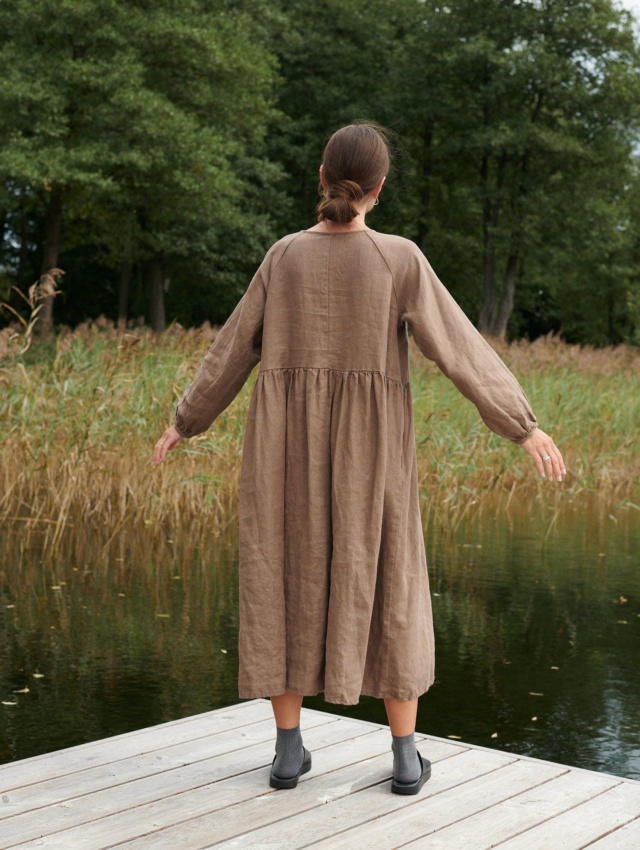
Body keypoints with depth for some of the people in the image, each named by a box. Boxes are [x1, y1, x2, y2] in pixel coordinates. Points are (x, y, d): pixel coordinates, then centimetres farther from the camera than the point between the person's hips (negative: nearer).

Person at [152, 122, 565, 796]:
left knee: (288, 582, 8)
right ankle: (405, 757, 8)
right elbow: (461, 347, -9)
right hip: (369, 448, -1)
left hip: (290, 443, 2)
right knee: (387, 590, 7)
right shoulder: (399, 258, -7)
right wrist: (523, 425, -5)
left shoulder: (285, 256, 0)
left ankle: (288, 748, 10)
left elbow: (234, 347, 5)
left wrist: (187, 421, 16)